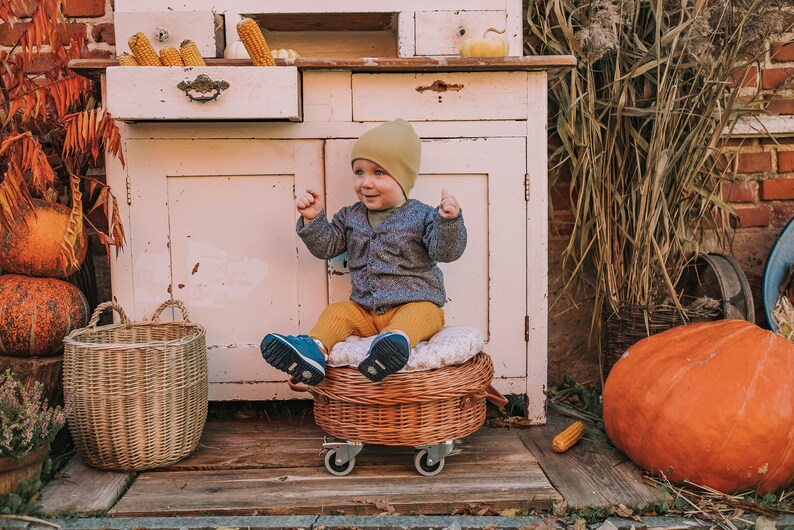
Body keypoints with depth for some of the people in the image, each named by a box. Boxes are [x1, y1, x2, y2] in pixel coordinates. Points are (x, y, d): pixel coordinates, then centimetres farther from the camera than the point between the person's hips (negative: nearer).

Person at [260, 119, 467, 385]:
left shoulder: (421, 216, -5)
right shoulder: (350, 217, 10)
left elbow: (446, 251, -14)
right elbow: (325, 247, 11)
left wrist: (448, 221, -32)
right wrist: (313, 220, -6)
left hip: (415, 303, -5)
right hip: (365, 310, 5)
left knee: (421, 314, -34)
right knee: (336, 312, -13)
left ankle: (398, 340, -62)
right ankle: (314, 348, -35)